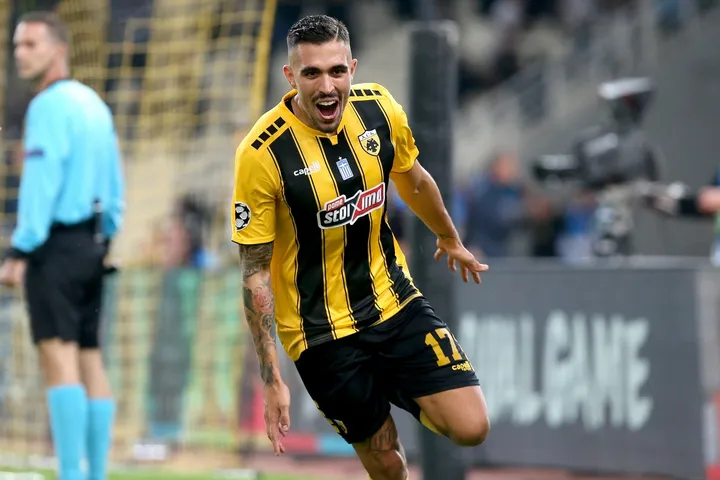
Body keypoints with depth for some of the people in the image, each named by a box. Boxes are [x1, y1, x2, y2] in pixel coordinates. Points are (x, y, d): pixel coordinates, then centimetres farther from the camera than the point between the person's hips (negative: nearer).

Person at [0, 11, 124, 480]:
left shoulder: (50, 106, -12)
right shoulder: (95, 106, 16)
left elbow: (41, 183, -20)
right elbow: (114, 190, 18)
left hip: (53, 244, -9)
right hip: (91, 246, 9)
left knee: (59, 357, -13)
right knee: (89, 361, 8)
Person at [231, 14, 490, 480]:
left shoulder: (380, 109, -9)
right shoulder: (262, 154, -22)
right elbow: (255, 272, -16)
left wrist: (451, 239, 30)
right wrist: (272, 379, -18)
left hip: (393, 299, 4)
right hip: (322, 333, -4)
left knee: (471, 428, -7)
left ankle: (398, 391, 25)